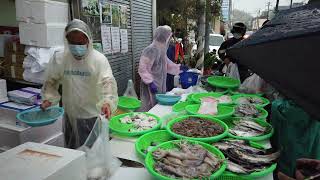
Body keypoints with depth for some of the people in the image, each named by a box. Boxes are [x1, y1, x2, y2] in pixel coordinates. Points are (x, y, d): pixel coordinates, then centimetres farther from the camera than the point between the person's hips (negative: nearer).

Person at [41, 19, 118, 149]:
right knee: (71, 150, 21)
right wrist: (49, 98, -2)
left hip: (94, 117, -3)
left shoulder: (99, 59, -13)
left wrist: (107, 102, -41)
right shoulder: (59, 58, -2)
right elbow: (51, 81, 11)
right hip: (71, 115, 4)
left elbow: (108, 82, -25)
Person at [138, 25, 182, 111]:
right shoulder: (151, 50, -19)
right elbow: (143, 69, -21)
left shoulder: (162, 50, 10)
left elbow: (167, 64, 24)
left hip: (160, 86, 9)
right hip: (152, 87, -9)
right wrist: (150, 83, -23)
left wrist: (178, 68, 25)